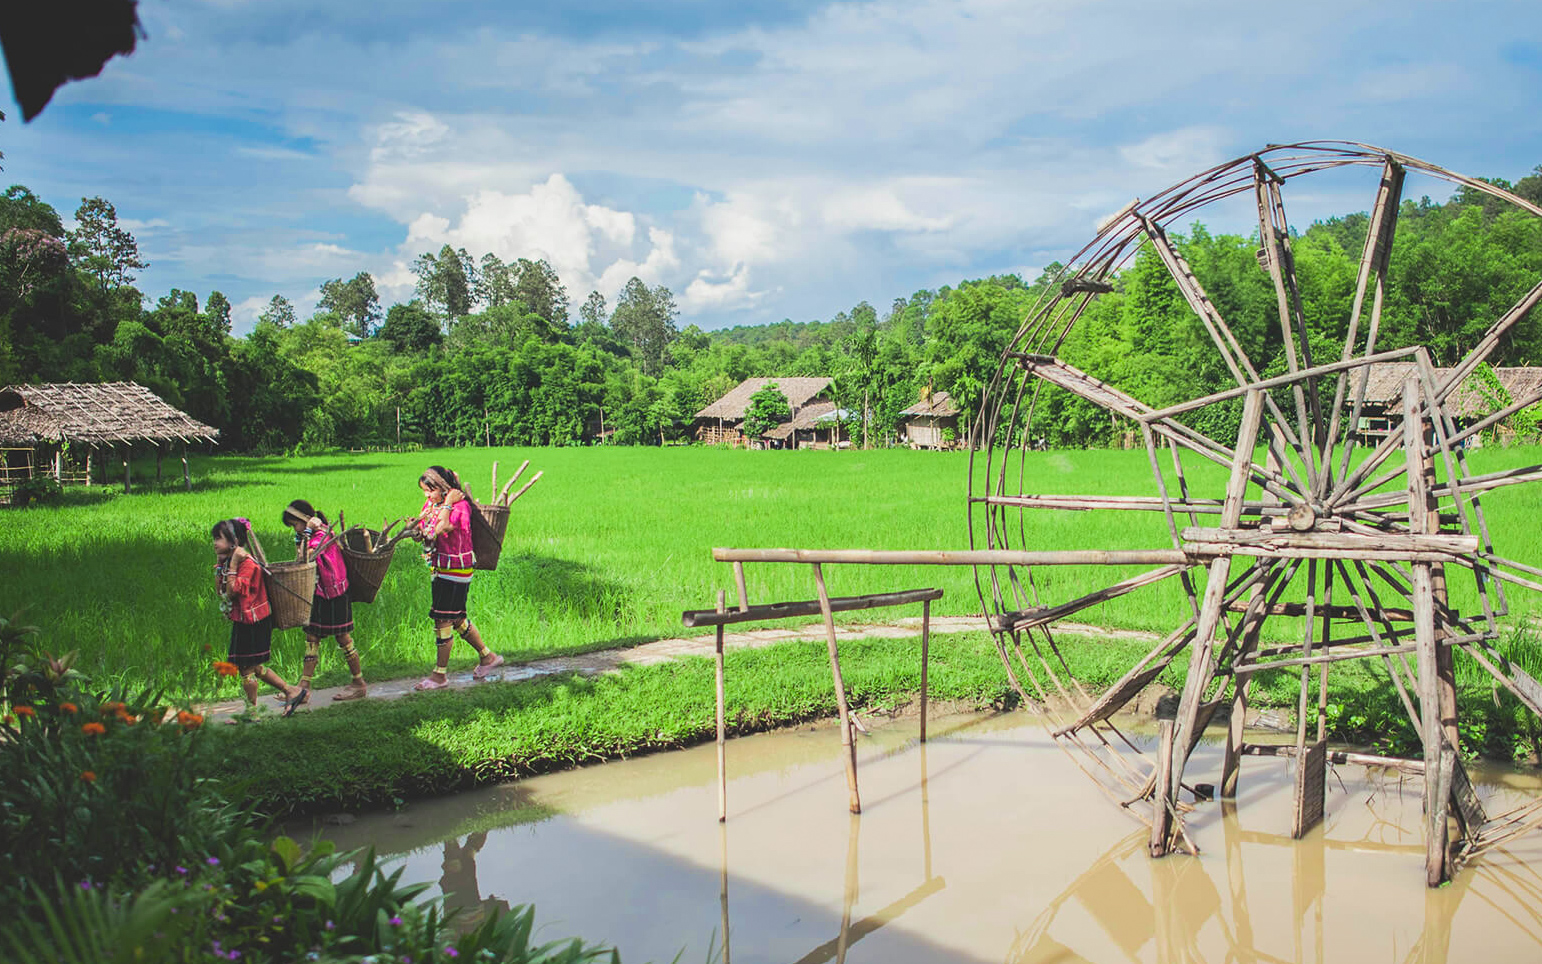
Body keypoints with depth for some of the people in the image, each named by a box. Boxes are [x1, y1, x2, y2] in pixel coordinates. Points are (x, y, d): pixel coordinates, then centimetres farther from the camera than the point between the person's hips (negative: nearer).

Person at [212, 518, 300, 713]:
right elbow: (219, 589, 8)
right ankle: (290, 690, 21)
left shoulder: (248, 563, -19)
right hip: (242, 623, 9)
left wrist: (233, 564, -23)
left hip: (253, 622, -9)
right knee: (252, 666, 15)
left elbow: (232, 592, -25)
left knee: (247, 667, 1)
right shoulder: (229, 561, 9)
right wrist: (219, 562, 3)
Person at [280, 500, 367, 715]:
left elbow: (304, 558, -29)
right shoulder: (312, 536, 9)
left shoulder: (322, 534, -18)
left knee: (343, 638, 2)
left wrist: (306, 534, -24)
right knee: (311, 638, 5)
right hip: (317, 594, 9)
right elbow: (301, 558, 5)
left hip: (335, 594, -9)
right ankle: (304, 688, 5)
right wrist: (300, 537, 0)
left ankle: (359, 684, 15)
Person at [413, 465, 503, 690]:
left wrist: (447, 504, -24)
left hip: (456, 569, -9)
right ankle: (487, 656, 31)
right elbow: (420, 534, 5)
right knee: (456, 618, 16)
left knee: (443, 620, -4)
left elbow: (441, 529, -32)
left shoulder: (460, 505, -16)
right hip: (440, 568, 9)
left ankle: (440, 675, 5)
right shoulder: (432, 504, 9)